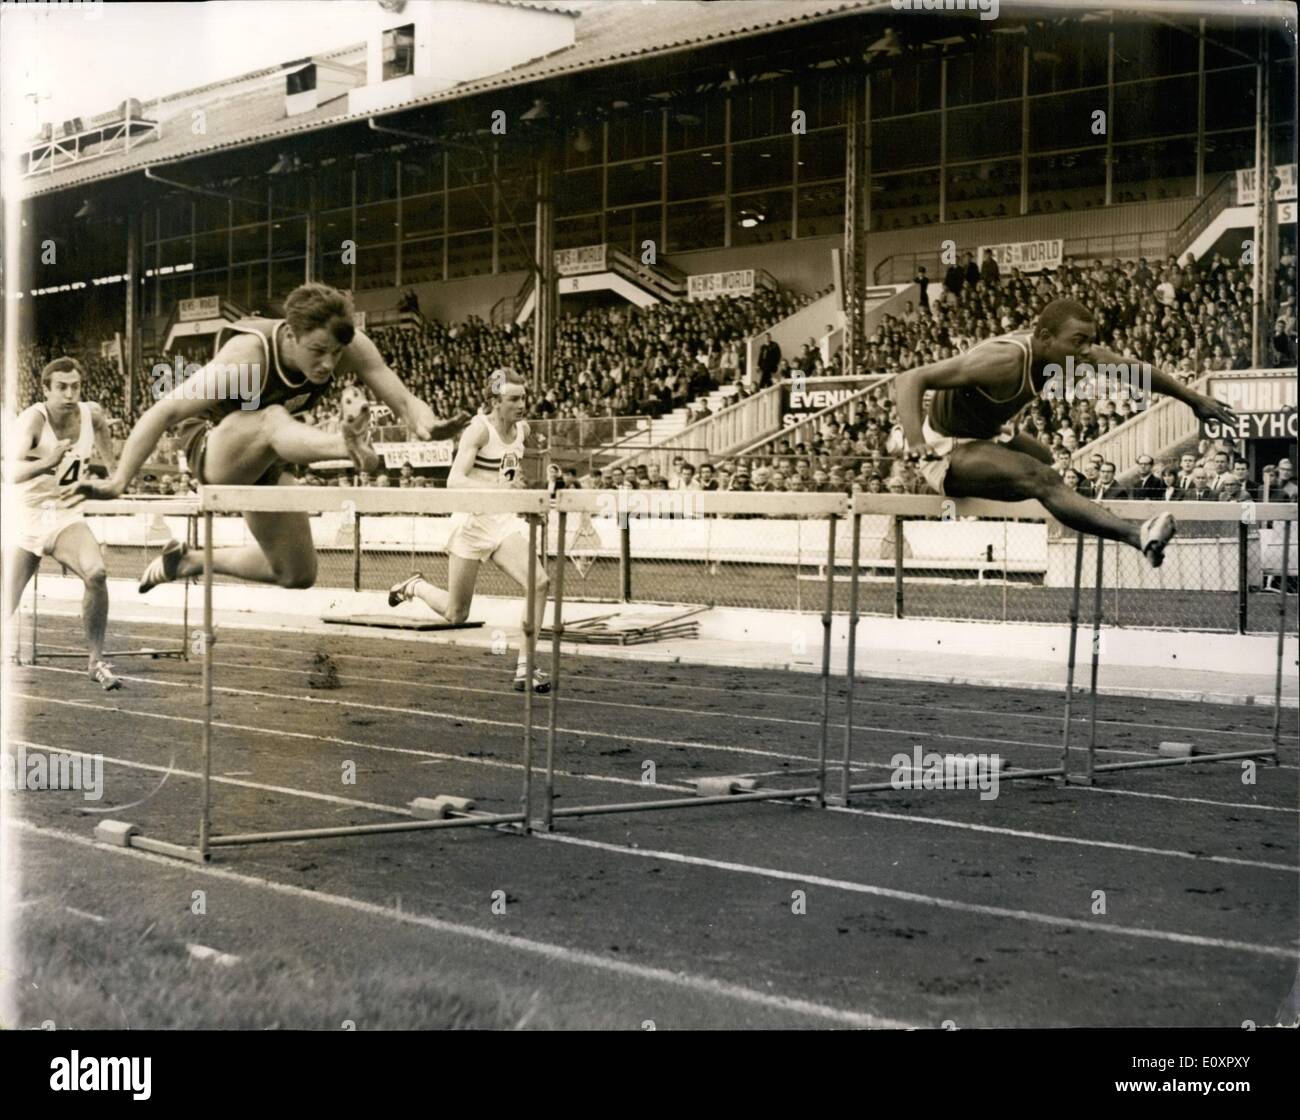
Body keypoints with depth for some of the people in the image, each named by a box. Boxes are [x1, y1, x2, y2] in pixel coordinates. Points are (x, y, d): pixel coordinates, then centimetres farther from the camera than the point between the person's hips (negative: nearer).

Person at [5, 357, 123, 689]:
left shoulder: (92, 414, -7)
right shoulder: (34, 419, -22)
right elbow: (14, 473, -38)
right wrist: (46, 464, -55)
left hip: (65, 515, 3)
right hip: (25, 520, -3)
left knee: (96, 573, -25)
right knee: (6, 610, 0)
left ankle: (96, 661, -14)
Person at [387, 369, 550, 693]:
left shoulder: (522, 428, 3)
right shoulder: (479, 429, -17)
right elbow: (454, 480, -30)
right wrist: (498, 487, -44)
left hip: (505, 520, 5)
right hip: (473, 521, -5)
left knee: (539, 583, -19)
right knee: (456, 615, 5)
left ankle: (524, 668, -12)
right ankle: (416, 586, 37)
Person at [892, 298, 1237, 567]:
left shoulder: (1070, 351, -10)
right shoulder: (1003, 362, -32)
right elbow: (910, 378, -36)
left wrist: (1193, 398, 14)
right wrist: (914, 438, -53)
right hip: (948, 452, -10)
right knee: (1040, 479, -31)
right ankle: (1137, 535, -44)